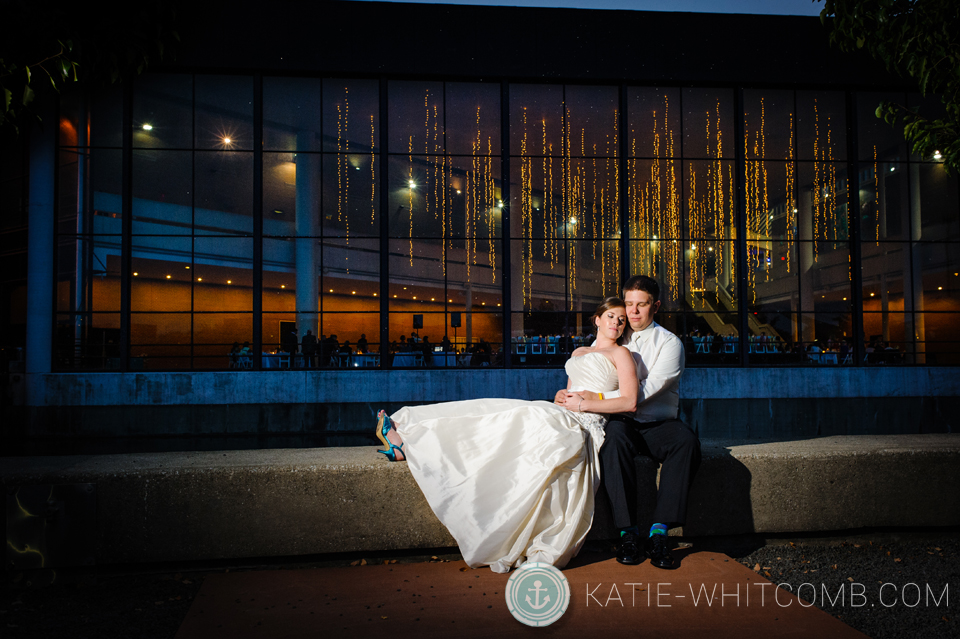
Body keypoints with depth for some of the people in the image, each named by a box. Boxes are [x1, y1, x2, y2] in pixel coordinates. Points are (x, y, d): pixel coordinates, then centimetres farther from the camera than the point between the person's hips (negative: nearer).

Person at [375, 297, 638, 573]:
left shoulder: (620, 354, 7)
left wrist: (585, 404, -11)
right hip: (558, 416, 7)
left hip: (581, 425, -7)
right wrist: (561, 398, 4)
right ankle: (407, 440, -14)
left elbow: (629, 402, -5)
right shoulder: (579, 353, 27)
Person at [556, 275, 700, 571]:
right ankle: (628, 532, -31)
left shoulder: (669, 343, 1)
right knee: (615, 436, -36)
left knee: (687, 440, -34)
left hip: (659, 424, -1)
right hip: (622, 422, 1)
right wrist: (567, 394, -11)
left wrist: (597, 399, -21)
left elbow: (644, 391, -13)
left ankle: (659, 532, -29)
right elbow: (585, 382, 13)